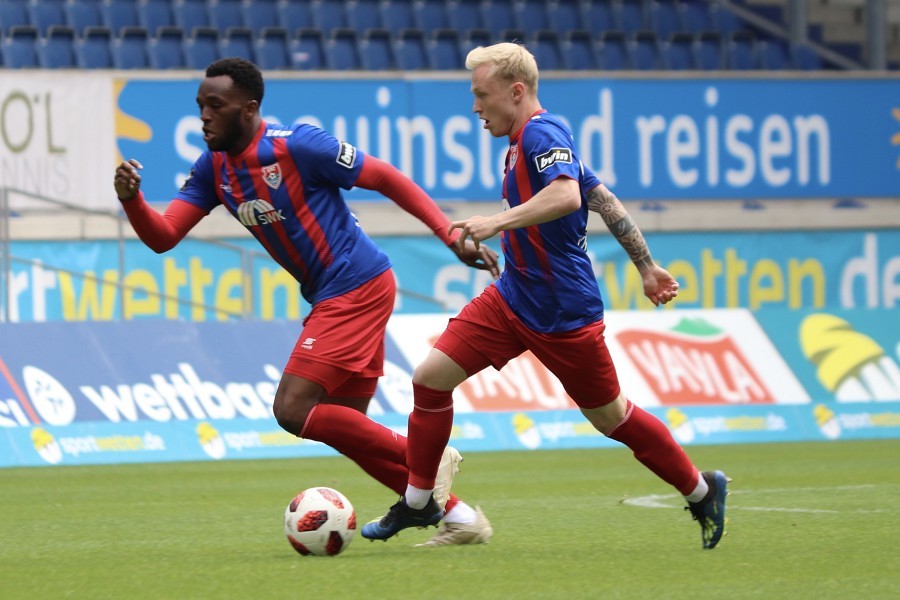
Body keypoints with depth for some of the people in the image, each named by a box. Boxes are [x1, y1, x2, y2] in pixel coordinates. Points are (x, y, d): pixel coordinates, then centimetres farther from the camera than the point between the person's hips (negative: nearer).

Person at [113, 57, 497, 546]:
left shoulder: (296, 147, -17)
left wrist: (452, 236, -17)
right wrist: (131, 200, -21)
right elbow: (162, 236, 0)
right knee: (345, 428, 9)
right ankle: (460, 518, 14)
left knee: (293, 411, -15)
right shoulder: (213, 168, 5)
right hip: (330, 299, 9)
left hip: (357, 288, -9)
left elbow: (386, 178, -12)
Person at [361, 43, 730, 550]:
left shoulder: (543, 133, -17)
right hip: (514, 299, 9)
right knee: (431, 377, -2)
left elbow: (566, 195, -36)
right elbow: (605, 200, 18)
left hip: (563, 313, -9)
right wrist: (647, 266, 22)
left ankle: (702, 491, 24)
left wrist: (498, 222, -36)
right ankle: (418, 503, 10)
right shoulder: (526, 141, 12)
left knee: (610, 417, 5)